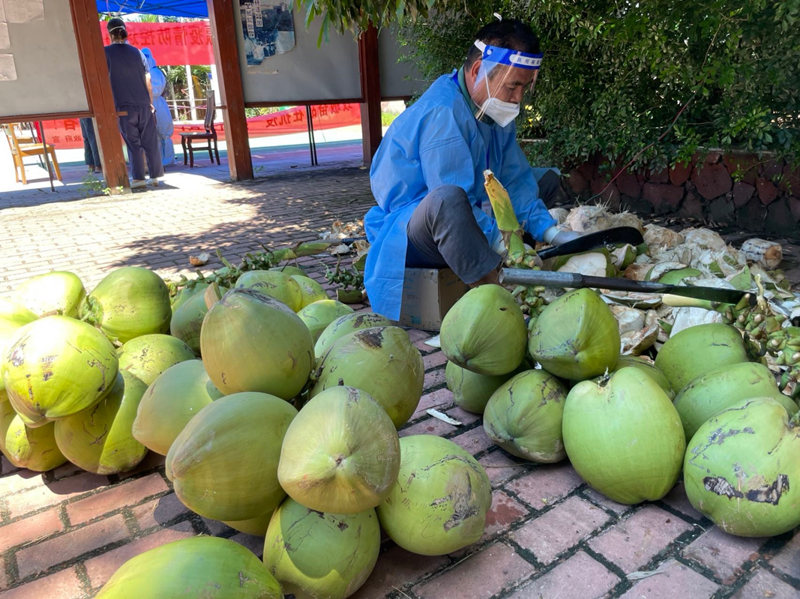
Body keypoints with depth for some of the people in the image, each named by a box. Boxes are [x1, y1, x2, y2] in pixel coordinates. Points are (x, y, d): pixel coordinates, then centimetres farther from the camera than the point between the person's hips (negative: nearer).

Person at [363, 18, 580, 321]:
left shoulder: (496, 110, 5)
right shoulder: (442, 113, -24)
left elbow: (515, 179, 3)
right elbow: (453, 197, -31)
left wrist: (549, 231, -7)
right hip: (407, 226, -9)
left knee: (546, 181, 12)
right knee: (447, 199, -44)